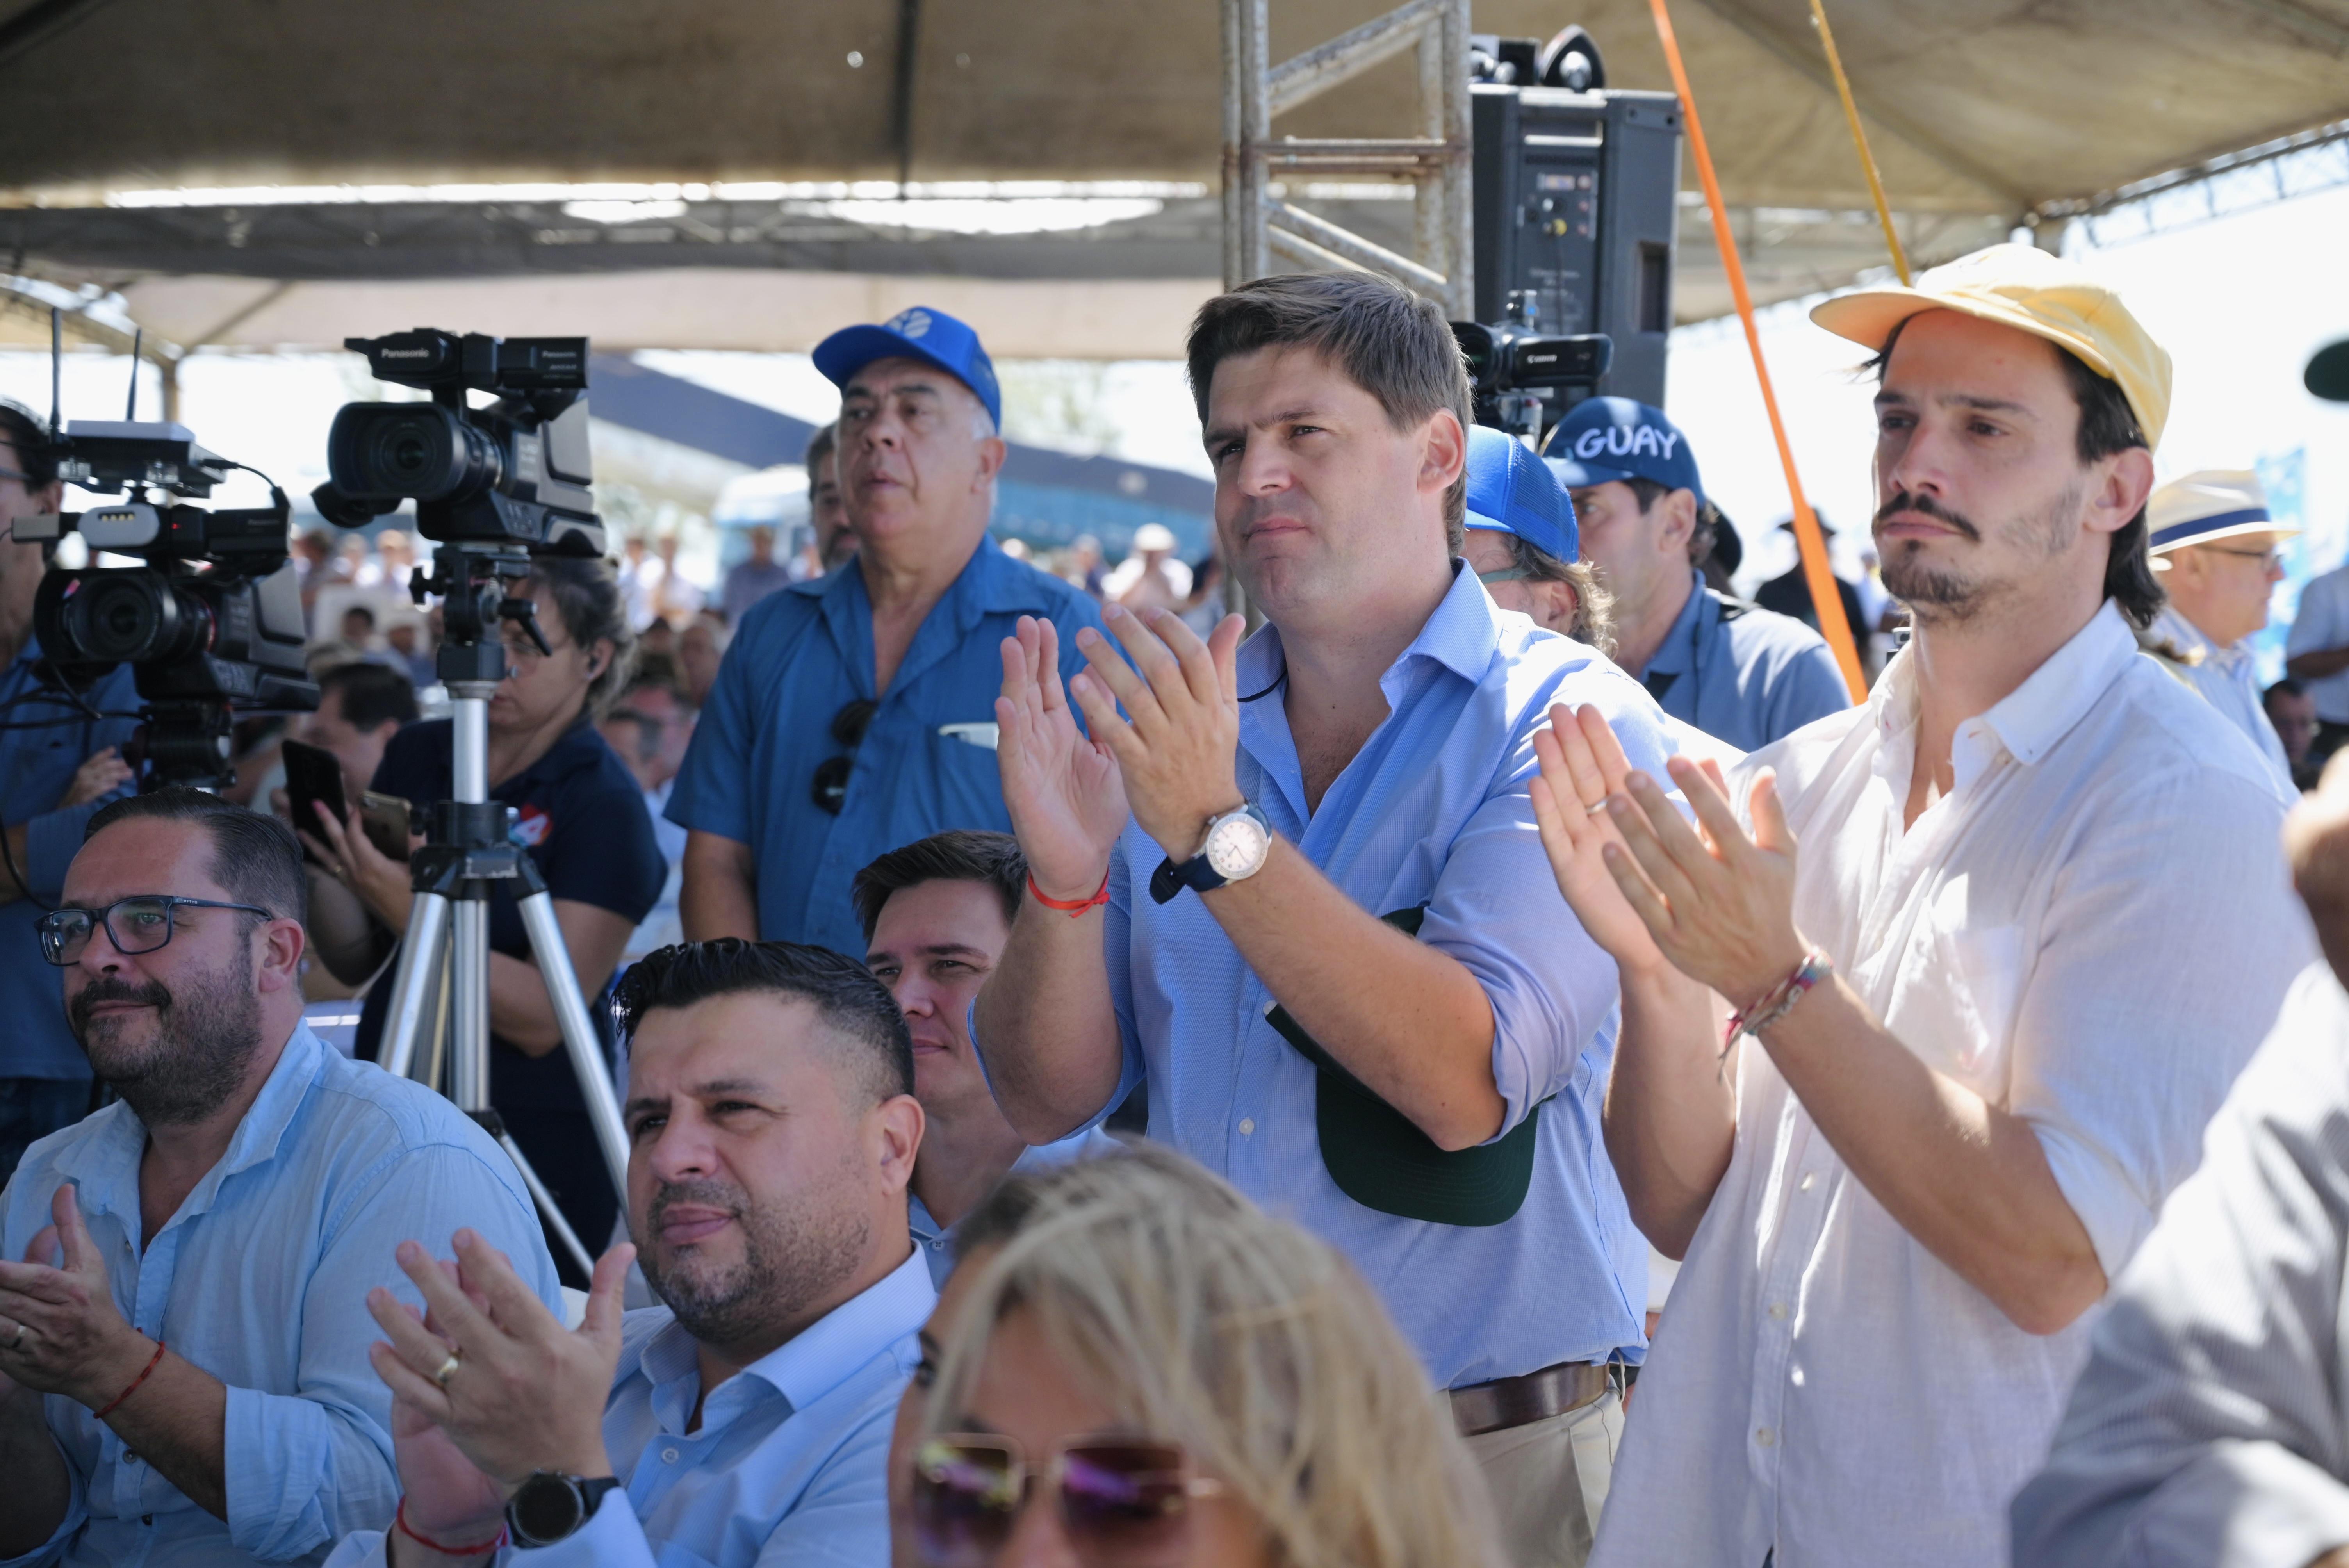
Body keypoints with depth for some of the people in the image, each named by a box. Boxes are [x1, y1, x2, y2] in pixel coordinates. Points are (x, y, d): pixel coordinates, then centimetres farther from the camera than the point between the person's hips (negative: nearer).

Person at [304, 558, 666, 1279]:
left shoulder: (608, 807, -10)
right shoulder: (416, 754, 6)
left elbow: (542, 1019, -18)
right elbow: (355, 964, 9)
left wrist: (408, 912, -26)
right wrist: (326, 867, -9)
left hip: (535, 1144, -5)